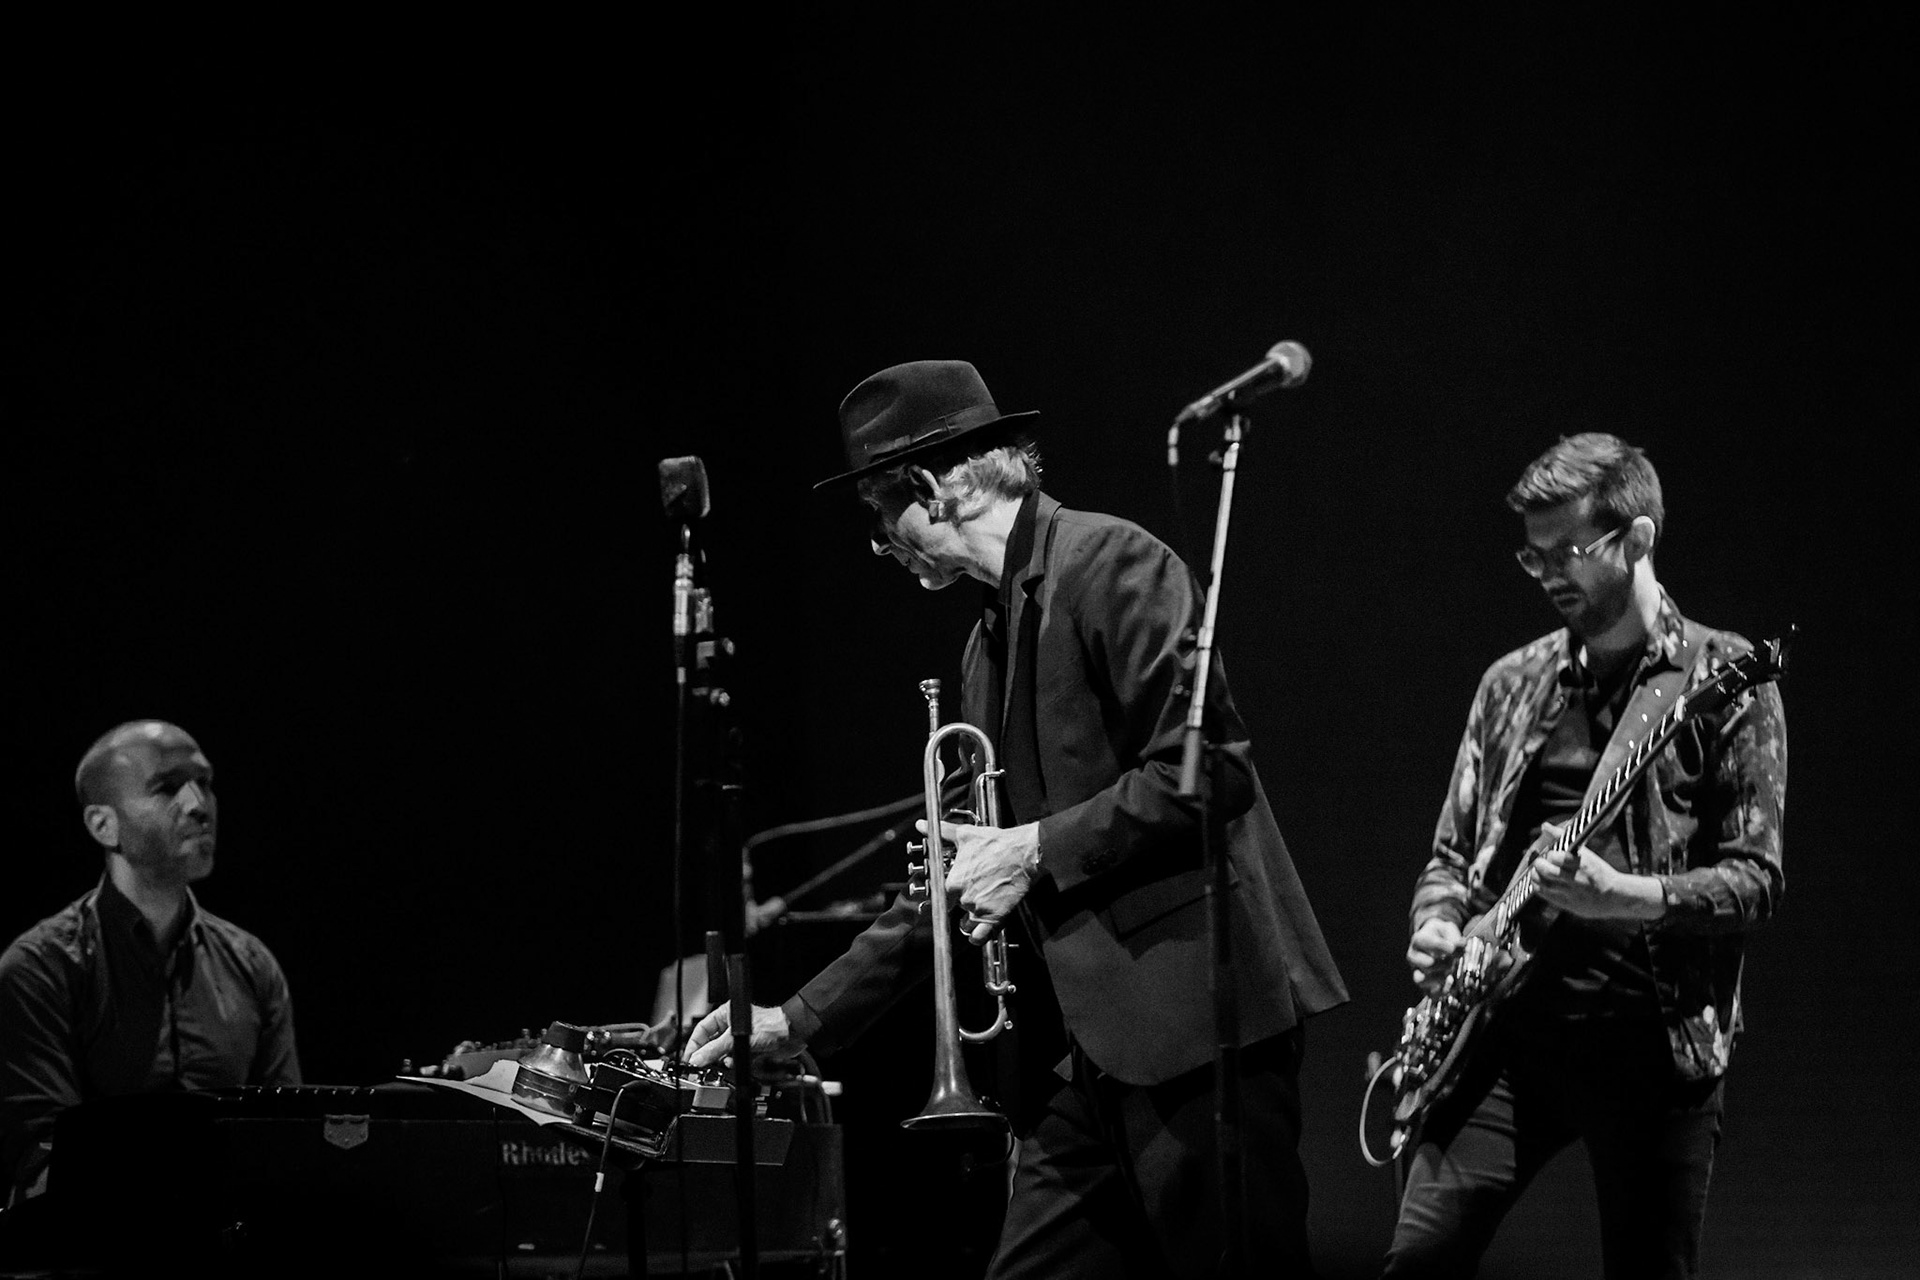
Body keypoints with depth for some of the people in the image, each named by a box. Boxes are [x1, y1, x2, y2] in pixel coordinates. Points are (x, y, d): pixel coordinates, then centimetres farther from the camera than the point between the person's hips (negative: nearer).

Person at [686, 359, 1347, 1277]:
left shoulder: (1112, 565, -7)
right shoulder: (992, 641, 19)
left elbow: (1209, 769, -17)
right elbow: (964, 871, 23)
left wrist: (1042, 849, -13)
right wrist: (803, 1020, 20)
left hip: (1194, 1015, -9)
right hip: (1091, 1041, 9)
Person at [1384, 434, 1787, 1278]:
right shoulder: (1514, 683, 13)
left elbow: (1755, 879, -6)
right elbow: (1454, 852, 19)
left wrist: (1625, 897, -22)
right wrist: (1438, 926, -3)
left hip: (1653, 1042, -4)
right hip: (1504, 1026, 4)